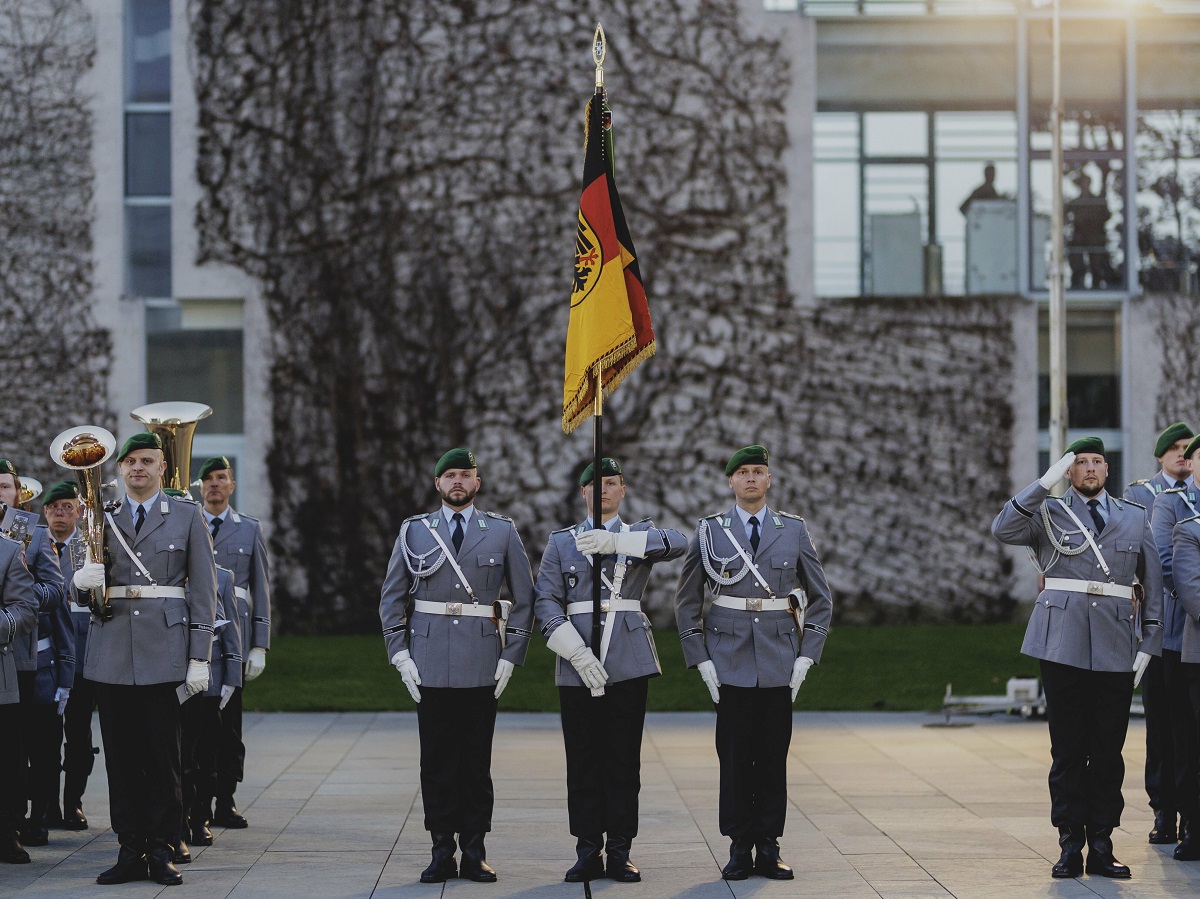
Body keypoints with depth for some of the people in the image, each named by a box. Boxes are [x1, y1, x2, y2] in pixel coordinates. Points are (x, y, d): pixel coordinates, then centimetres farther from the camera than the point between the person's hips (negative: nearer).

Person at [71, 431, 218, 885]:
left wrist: (199, 658, -4)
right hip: (112, 650, 2)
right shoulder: (102, 517, 13)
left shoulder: (187, 516, 6)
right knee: (120, 756, 2)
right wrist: (84, 578, -13)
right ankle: (130, 851, 8)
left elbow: (203, 590, 2)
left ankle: (161, 850, 5)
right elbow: (79, 581, 13)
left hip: (164, 649, -2)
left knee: (162, 756, -2)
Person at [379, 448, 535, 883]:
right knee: (436, 761, 2)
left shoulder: (503, 532, 5)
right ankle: (442, 852, 7)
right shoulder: (414, 531, 7)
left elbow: (524, 599, 7)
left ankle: (475, 854, 8)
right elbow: (391, 598, 9)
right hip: (431, 667, 1)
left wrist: (510, 657, 0)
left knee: (476, 762, 3)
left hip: (481, 667, -1)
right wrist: (400, 655, 0)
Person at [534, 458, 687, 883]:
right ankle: (588, 852, 7)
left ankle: (620, 851, 7)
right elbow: (545, 601, -1)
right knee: (583, 760, 1)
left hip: (628, 664, 0)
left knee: (624, 759, 1)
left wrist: (616, 541, -22)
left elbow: (678, 543, -14)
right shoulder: (561, 542, 10)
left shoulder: (640, 534, 10)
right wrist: (577, 653, -14)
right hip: (577, 666, 0)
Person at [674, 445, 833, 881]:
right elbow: (687, 602, 6)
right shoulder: (709, 531, 3)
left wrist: (806, 656, 1)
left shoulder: (794, 530, 6)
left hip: (779, 662, 1)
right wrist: (701, 660, -1)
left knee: (773, 755, 3)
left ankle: (769, 848, 10)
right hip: (731, 661, -1)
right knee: (734, 754, 0)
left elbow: (821, 599, 9)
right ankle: (739, 849, 6)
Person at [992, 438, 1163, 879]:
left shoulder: (1135, 517, 14)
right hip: (1063, 645, -2)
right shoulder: (1048, 512, 8)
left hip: (1116, 648, 2)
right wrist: (1045, 483, -15)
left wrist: (1149, 643, 7)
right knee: (1068, 748, 0)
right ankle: (1070, 846, 5)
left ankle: (1101, 845, 9)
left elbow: (1154, 583, 14)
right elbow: (1003, 529, -11)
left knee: (1109, 749, 3)